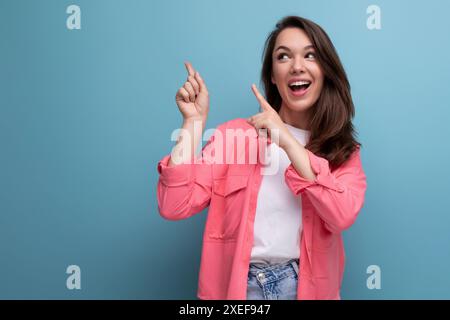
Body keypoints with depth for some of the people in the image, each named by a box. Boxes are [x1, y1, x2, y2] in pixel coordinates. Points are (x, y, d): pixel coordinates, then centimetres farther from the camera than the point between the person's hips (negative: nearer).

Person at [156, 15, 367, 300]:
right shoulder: (234, 134, -3)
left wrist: (287, 141, -20)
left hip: (307, 286, 1)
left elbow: (343, 216, -18)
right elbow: (174, 206, -12)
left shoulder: (343, 149, 2)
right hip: (235, 285, -1)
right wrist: (194, 121, -14)